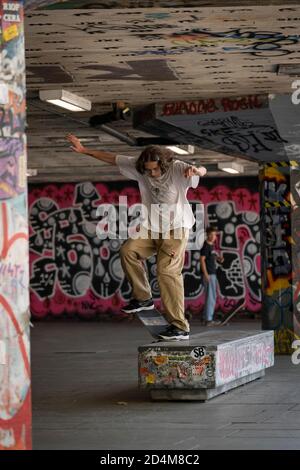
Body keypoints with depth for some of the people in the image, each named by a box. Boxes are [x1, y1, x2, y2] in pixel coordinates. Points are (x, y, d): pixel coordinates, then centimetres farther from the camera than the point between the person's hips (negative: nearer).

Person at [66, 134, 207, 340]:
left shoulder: (177, 168, -19)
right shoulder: (138, 166, -4)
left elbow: (203, 171, -34)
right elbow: (113, 158, 7)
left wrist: (195, 170, -59)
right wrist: (85, 150, 7)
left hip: (176, 228, -6)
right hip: (152, 227, 6)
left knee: (167, 271, -17)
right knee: (128, 250, -16)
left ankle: (180, 327, -15)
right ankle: (143, 298, 3)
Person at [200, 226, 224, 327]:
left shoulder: (211, 246, 15)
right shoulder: (206, 246, -12)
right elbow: (202, 260, -17)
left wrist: (218, 258, 6)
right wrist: (206, 274, -22)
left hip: (212, 274, 10)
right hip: (208, 274, -10)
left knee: (212, 297, 12)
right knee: (210, 297, -8)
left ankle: (207, 318, 17)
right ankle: (208, 320, -6)